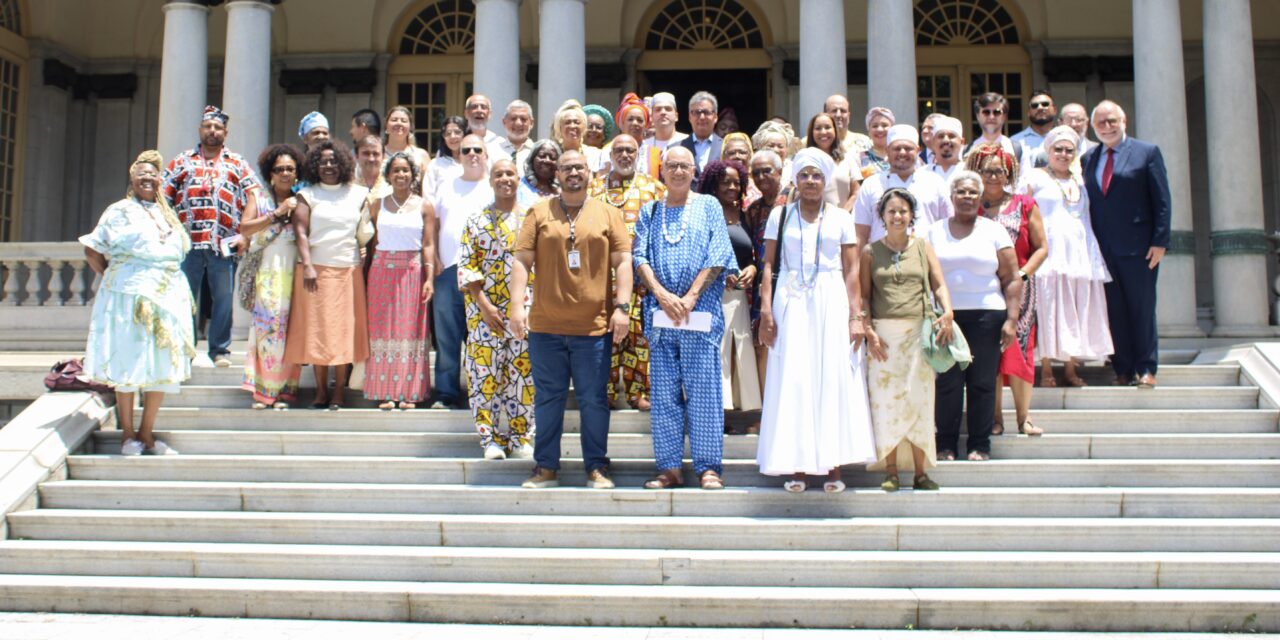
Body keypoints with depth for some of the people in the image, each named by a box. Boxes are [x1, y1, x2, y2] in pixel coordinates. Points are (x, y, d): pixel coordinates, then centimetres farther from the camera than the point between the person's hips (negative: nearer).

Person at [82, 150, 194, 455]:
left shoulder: (168, 214, 19)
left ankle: (147, 434, 14)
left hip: (168, 297, 5)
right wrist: (111, 279, -2)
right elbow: (92, 251, 2)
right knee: (129, 364, -1)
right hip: (130, 296, -5)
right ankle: (129, 435, 7)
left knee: (163, 367, 4)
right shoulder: (119, 211, 3)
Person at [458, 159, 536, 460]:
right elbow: (466, 266, 1)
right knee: (485, 370, -1)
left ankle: (520, 437, 11)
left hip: (526, 308, 1)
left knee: (524, 372, 2)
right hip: (486, 308, -1)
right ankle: (490, 438, 8)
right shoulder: (477, 220, 6)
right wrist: (484, 305, -9)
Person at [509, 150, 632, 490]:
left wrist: (622, 306, -5)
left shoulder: (608, 214, 8)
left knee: (593, 400, 4)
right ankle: (546, 468, 16)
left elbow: (623, 261, 5)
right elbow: (522, 261, 4)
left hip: (594, 327, -1)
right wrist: (517, 305, -7)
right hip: (545, 326, 1)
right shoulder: (539, 213, 8)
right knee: (548, 399, 7)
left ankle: (597, 468, 14)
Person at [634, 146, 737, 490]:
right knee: (664, 393, 3)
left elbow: (717, 256, -1)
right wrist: (662, 295, -12)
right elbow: (640, 256, 4)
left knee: (703, 390, -2)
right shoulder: (650, 211, 15)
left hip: (701, 312, -2)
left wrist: (690, 297, -12)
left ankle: (708, 466, 3)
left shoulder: (708, 206, 9)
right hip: (659, 313, 2)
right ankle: (669, 468, 8)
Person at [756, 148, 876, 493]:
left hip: (832, 303, 0)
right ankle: (796, 466, 4)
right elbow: (768, 265, 4)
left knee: (834, 380, -1)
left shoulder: (841, 218, 9)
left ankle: (833, 465, 4)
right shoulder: (780, 215, 9)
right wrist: (766, 309, -6)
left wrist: (856, 316, -3)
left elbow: (851, 271, 5)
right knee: (793, 382, -1)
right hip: (792, 302, 0)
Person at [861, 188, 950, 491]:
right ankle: (891, 472, 7)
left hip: (919, 332, 1)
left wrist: (947, 312, -14)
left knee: (920, 399, 1)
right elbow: (864, 296, 6)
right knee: (885, 399, -1)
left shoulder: (923, 247, 10)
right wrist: (869, 331, -6)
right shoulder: (871, 252, 8)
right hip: (884, 333, 0)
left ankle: (921, 472, 7)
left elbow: (939, 284, 4)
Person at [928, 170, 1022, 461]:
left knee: (982, 382, -1)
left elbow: (1012, 280, 5)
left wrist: (1011, 319, -4)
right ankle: (946, 444, 7)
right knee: (947, 381, -3)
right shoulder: (934, 231, 12)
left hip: (986, 315, -1)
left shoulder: (994, 230, 8)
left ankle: (980, 444, 8)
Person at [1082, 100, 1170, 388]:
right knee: (1114, 310, 6)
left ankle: (1146, 368, 13)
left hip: (1138, 246, -3)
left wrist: (1160, 241, -10)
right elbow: (1087, 201, 11)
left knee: (1142, 308, 4)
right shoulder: (1088, 159, 11)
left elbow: (1162, 200, -3)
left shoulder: (1147, 152, 0)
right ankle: (1123, 368, 13)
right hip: (1103, 248, 3)